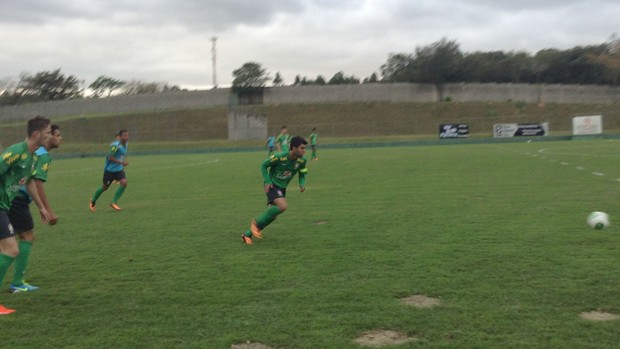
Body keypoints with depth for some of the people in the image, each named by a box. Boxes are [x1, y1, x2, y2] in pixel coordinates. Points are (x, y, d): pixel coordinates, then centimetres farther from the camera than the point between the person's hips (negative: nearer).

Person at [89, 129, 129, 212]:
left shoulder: (125, 144, 3)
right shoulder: (116, 145, -23)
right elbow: (110, 158, -23)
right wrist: (122, 162, -26)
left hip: (119, 169, 6)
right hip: (110, 170, -6)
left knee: (124, 183, -16)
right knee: (105, 187, 8)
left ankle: (114, 202, -6)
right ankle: (93, 201, 33)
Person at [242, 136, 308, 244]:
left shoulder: (302, 161, -7)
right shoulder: (279, 157, -22)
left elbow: (302, 174, 9)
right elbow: (263, 165, -9)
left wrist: (302, 184, -12)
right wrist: (267, 182, -17)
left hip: (282, 188, 7)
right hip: (272, 186, -7)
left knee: (272, 215, 3)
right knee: (283, 206, -28)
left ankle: (247, 234, 19)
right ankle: (256, 223, -9)